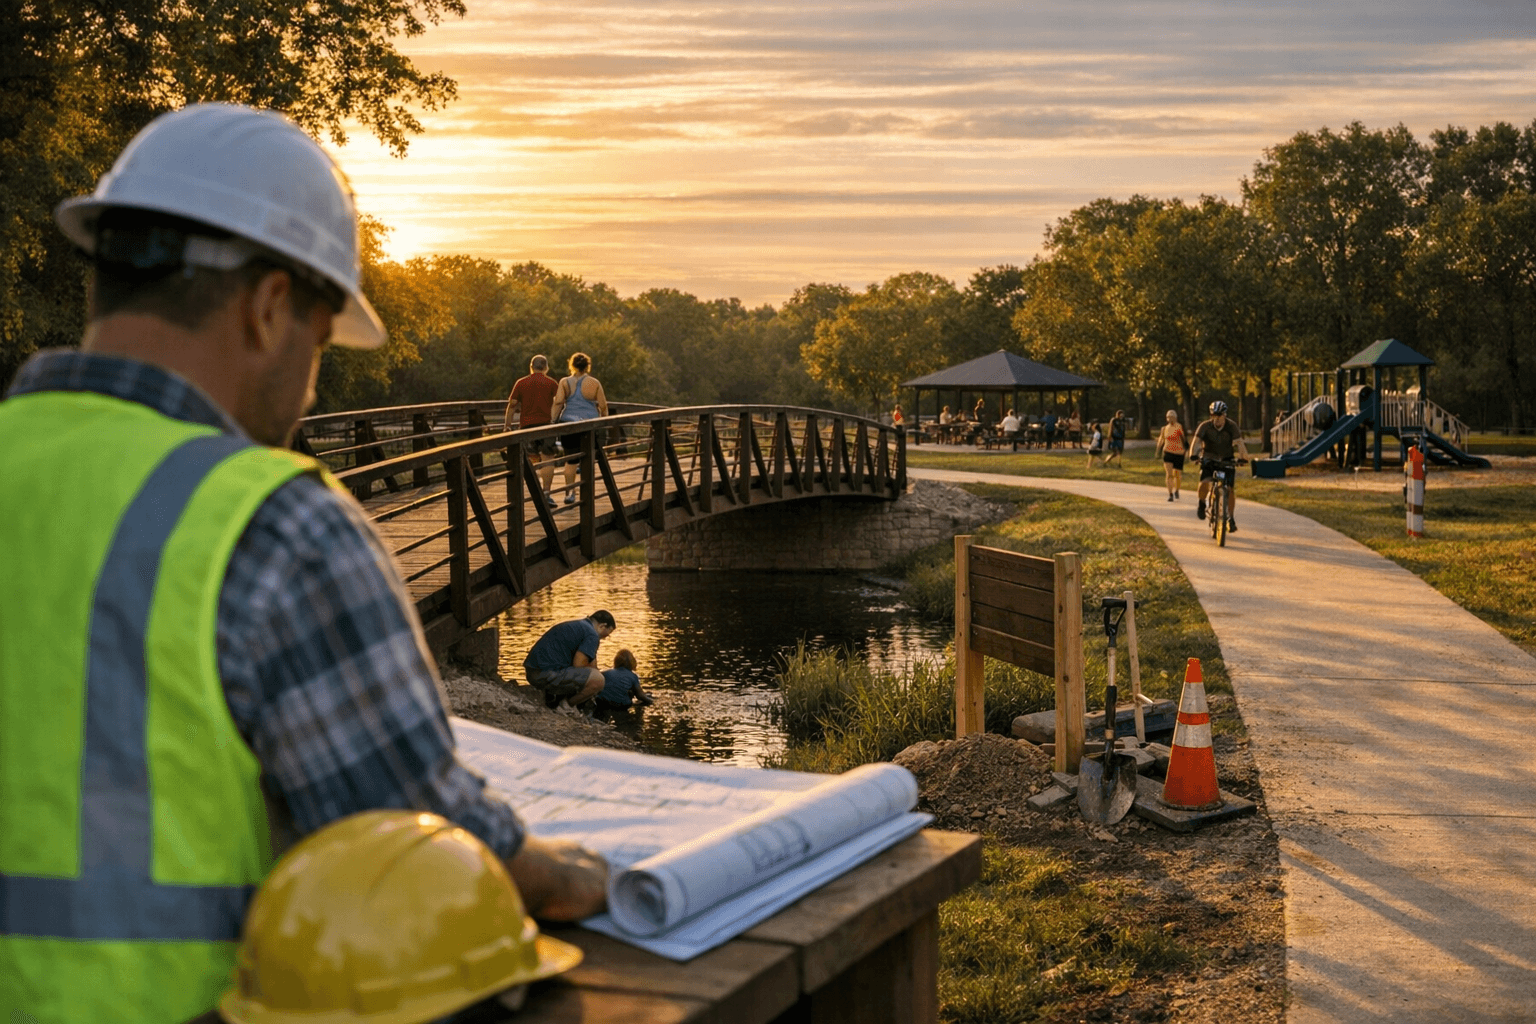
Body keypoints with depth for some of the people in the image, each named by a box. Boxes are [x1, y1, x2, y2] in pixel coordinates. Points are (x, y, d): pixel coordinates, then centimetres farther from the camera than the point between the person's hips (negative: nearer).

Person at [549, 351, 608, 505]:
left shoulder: (565, 382, 1)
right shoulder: (594, 383, 0)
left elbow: (558, 403, -8)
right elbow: (603, 406, 1)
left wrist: (553, 420, -6)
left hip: (568, 423, 1)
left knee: (570, 459, 10)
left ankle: (569, 491, 9)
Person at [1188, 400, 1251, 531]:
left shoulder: (1231, 426, -13)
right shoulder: (1205, 426, -14)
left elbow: (1239, 442, -24)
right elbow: (1196, 441, -24)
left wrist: (1242, 456, -41)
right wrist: (1193, 454, -43)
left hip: (1226, 460, 1)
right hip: (1209, 459, -1)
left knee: (1229, 489, -9)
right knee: (1204, 483, -27)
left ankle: (1230, 518, 7)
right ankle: (1201, 503, 4)